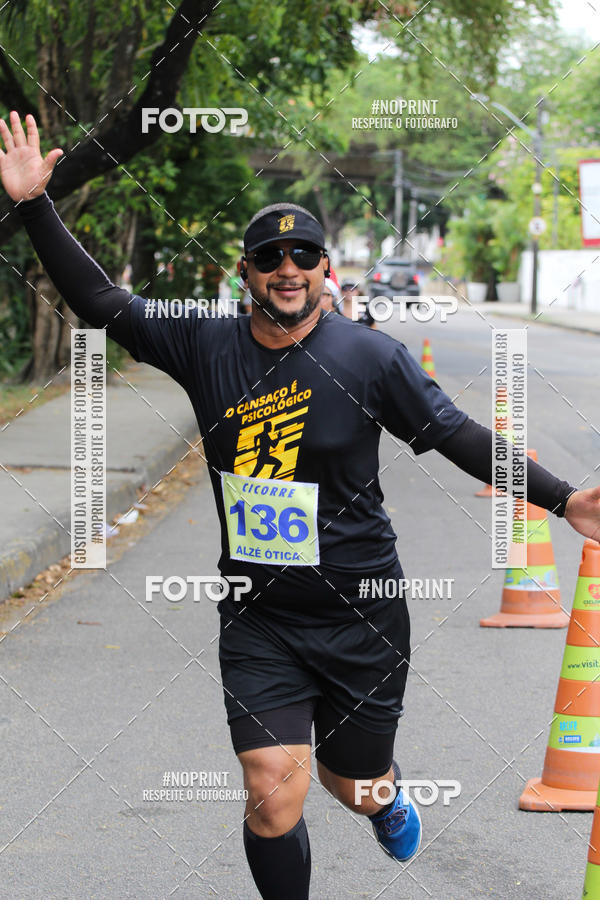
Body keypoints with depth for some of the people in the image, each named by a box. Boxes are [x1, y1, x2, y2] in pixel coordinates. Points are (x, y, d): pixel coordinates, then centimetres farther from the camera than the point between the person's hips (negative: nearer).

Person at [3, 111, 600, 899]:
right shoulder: (204, 346, -2)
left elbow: (462, 437, -4)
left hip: (360, 614, -1)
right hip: (259, 619, 1)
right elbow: (98, 300, 1)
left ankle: (384, 789, 54)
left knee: (353, 787, 15)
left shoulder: (372, 357, -7)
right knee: (273, 795, -10)